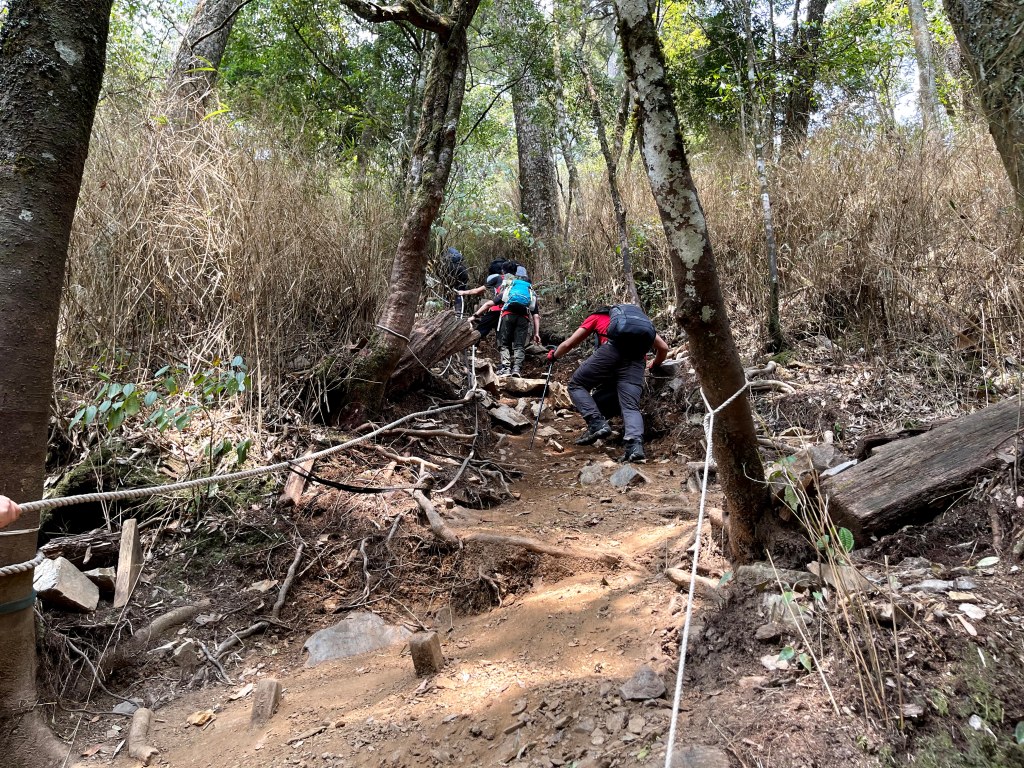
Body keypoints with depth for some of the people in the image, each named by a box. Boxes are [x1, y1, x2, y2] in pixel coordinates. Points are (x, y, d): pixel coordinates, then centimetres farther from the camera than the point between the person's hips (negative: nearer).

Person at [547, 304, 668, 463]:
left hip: (612, 350, -3)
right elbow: (664, 347, 33)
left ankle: (597, 424, -6)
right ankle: (635, 445, -28)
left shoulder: (597, 316, 32)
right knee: (631, 407, -1)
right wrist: (655, 364, 53)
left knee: (576, 385, 13)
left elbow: (568, 344, 32)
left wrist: (553, 355, 52)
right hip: (636, 359, 3)